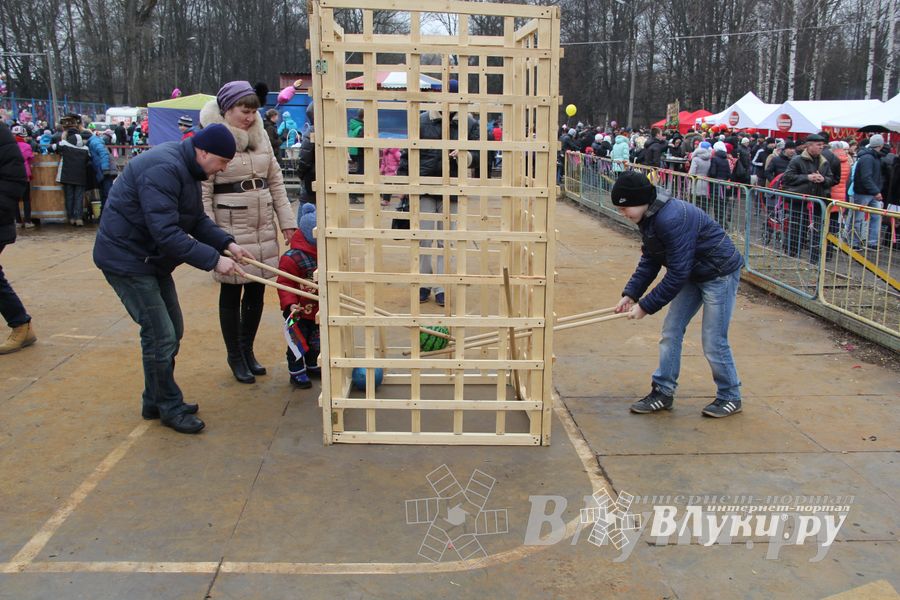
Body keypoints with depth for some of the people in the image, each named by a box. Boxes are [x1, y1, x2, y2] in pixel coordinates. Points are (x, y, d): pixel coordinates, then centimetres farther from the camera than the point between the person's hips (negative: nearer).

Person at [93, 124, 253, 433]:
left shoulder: (187, 169, 8)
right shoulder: (163, 170, -26)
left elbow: (197, 219, 13)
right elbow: (166, 233, -31)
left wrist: (227, 243, -2)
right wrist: (213, 260, -29)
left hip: (151, 258, 11)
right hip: (126, 259, -11)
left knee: (173, 330, 14)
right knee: (160, 335, -7)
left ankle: (155, 401, 27)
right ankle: (170, 408, 9)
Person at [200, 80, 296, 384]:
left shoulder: (260, 136, 9)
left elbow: (275, 180, 14)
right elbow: (203, 192, -9)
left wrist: (286, 220, 9)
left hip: (263, 228, 5)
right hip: (230, 230, -5)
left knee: (256, 291, 11)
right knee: (231, 294, 7)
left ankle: (247, 350, 29)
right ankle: (235, 356, 21)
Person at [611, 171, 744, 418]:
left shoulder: (672, 219, -33)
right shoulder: (649, 217, -3)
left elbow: (677, 273, -30)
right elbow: (649, 261, 5)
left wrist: (646, 306, -23)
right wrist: (630, 294, -4)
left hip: (720, 273, -9)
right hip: (692, 274, 9)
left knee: (713, 341, -1)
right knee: (671, 331, 7)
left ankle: (730, 397, 19)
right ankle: (663, 392, 17)